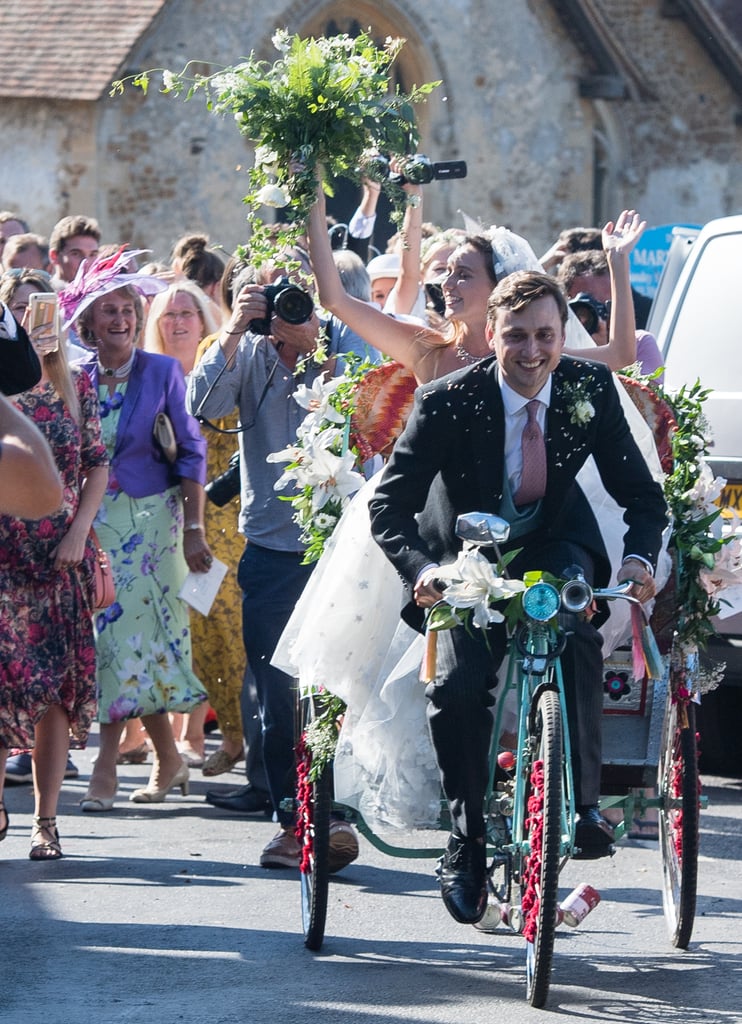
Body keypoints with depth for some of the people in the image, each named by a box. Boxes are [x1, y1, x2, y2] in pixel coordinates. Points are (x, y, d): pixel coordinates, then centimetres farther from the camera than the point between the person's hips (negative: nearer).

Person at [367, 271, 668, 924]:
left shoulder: (591, 389, -16)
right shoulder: (449, 402, -23)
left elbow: (641, 494, -10)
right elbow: (388, 505, -24)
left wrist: (640, 557, -32)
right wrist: (422, 570, -44)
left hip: (555, 544, 1)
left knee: (576, 636, -32)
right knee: (458, 686, -23)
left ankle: (583, 799, -20)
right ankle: (466, 843, -5)